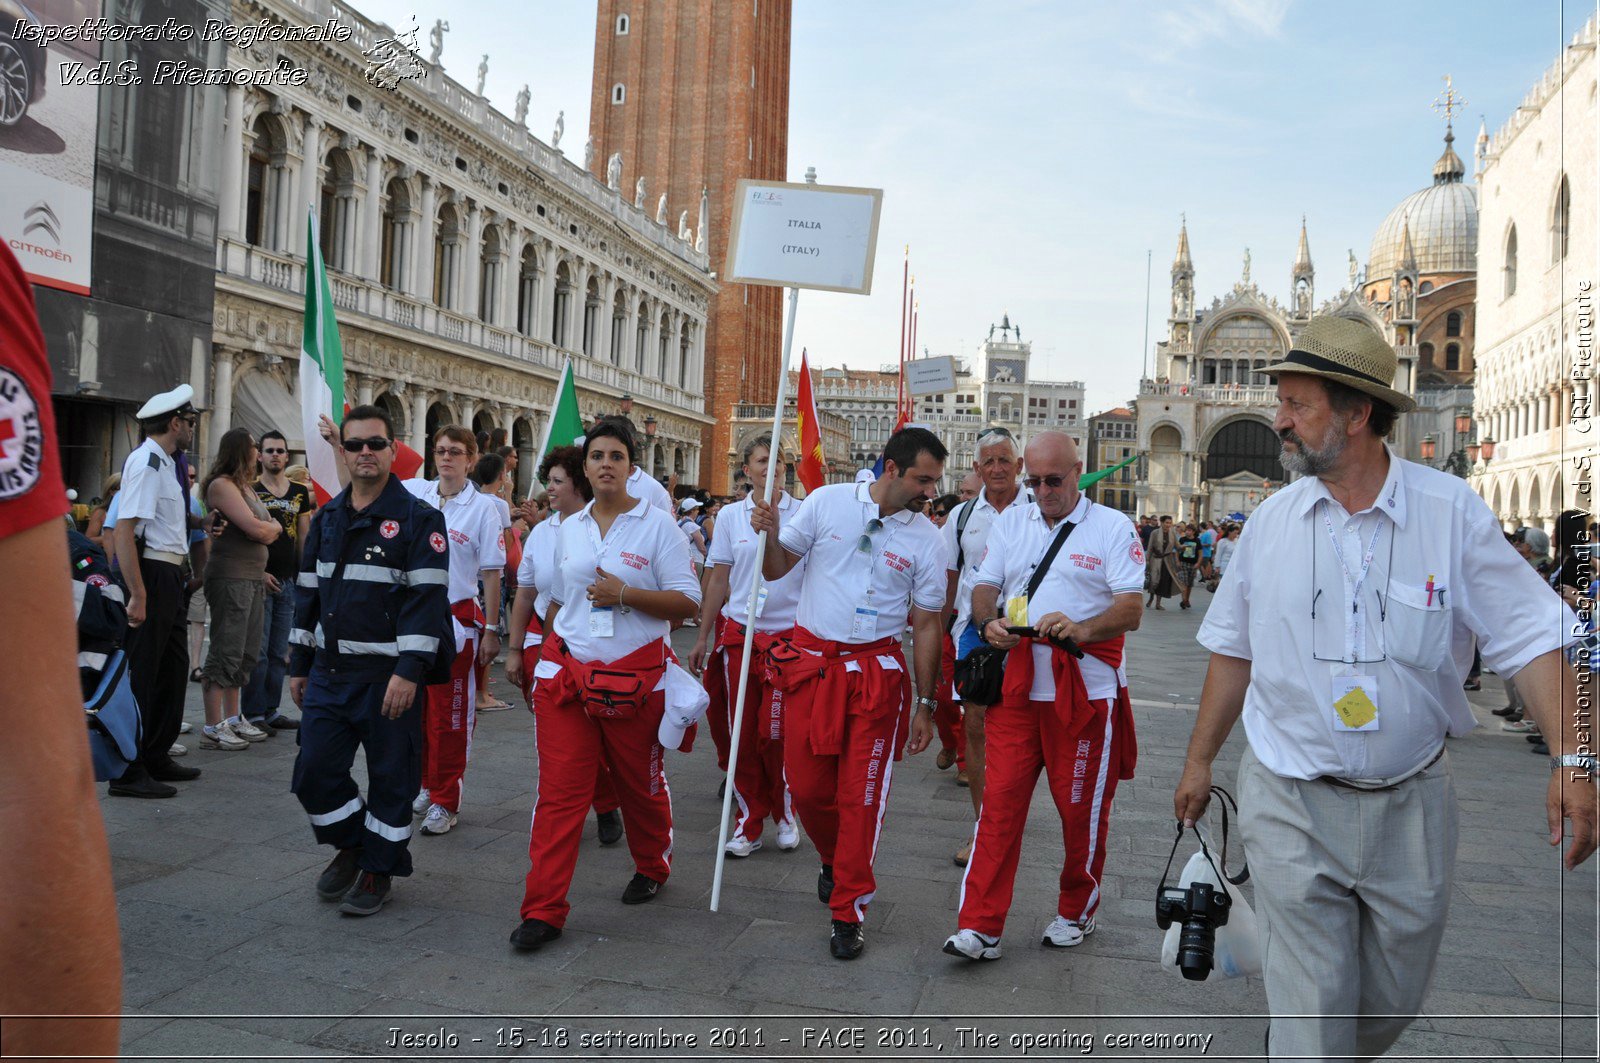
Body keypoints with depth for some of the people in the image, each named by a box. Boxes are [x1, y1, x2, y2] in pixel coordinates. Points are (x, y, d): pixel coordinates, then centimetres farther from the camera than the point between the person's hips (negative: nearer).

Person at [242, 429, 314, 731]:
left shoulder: (300, 493, 12)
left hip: (288, 580, 5)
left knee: (279, 652, 9)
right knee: (257, 651, -4)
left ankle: (271, 710, 16)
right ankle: (253, 714, 2)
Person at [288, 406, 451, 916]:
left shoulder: (418, 519, -8)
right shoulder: (327, 518, 12)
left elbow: (428, 599, -14)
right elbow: (308, 592, 17)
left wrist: (409, 671, -21)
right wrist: (299, 665, 15)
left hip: (388, 674, -6)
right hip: (329, 672, 6)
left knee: (390, 777, 5)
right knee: (314, 773, 7)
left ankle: (378, 868, 23)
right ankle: (350, 845, 32)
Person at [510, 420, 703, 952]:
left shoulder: (657, 525, -5)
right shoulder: (568, 529, 9)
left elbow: (687, 601, -9)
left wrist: (624, 594, -19)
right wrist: (550, 651, 20)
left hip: (635, 678, -3)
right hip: (568, 673, 3)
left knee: (640, 784, 14)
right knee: (559, 791, -3)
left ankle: (652, 868, 41)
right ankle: (543, 910, 2)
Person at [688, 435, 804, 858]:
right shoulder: (731, 515, 7)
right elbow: (719, 580, 11)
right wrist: (702, 638, 11)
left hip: (788, 636, -2)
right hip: (738, 633, 3)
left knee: (776, 734, -3)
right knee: (741, 734, 5)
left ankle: (785, 814, 20)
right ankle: (749, 821, 18)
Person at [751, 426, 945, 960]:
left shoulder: (927, 539, 0)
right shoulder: (827, 502, 0)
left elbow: (926, 624, 4)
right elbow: (778, 568, 7)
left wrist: (926, 705, 4)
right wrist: (770, 534, -16)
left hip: (877, 671, -1)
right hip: (811, 662, 1)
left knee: (862, 795, -1)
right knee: (806, 785, 6)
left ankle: (847, 912, 14)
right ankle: (833, 859, 38)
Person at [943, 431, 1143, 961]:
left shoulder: (1113, 527, -1)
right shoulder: (1010, 522, 13)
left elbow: (1131, 610, -8)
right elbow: (984, 588, 12)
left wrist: (1081, 629, -27)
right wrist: (989, 623, -11)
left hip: (1085, 689, -3)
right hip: (1017, 683, 3)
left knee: (1082, 807, 8)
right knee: (1000, 799, -2)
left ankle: (1076, 912, 29)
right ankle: (980, 926, 2)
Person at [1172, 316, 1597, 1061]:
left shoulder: (1451, 510, -7)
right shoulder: (1273, 520, -2)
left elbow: (1529, 638, -7)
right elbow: (1234, 650, 6)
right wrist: (1199, 759, 9)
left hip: (1411, 804, 1)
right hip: (1291, 804, 0)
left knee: (1394, 1000, 18)